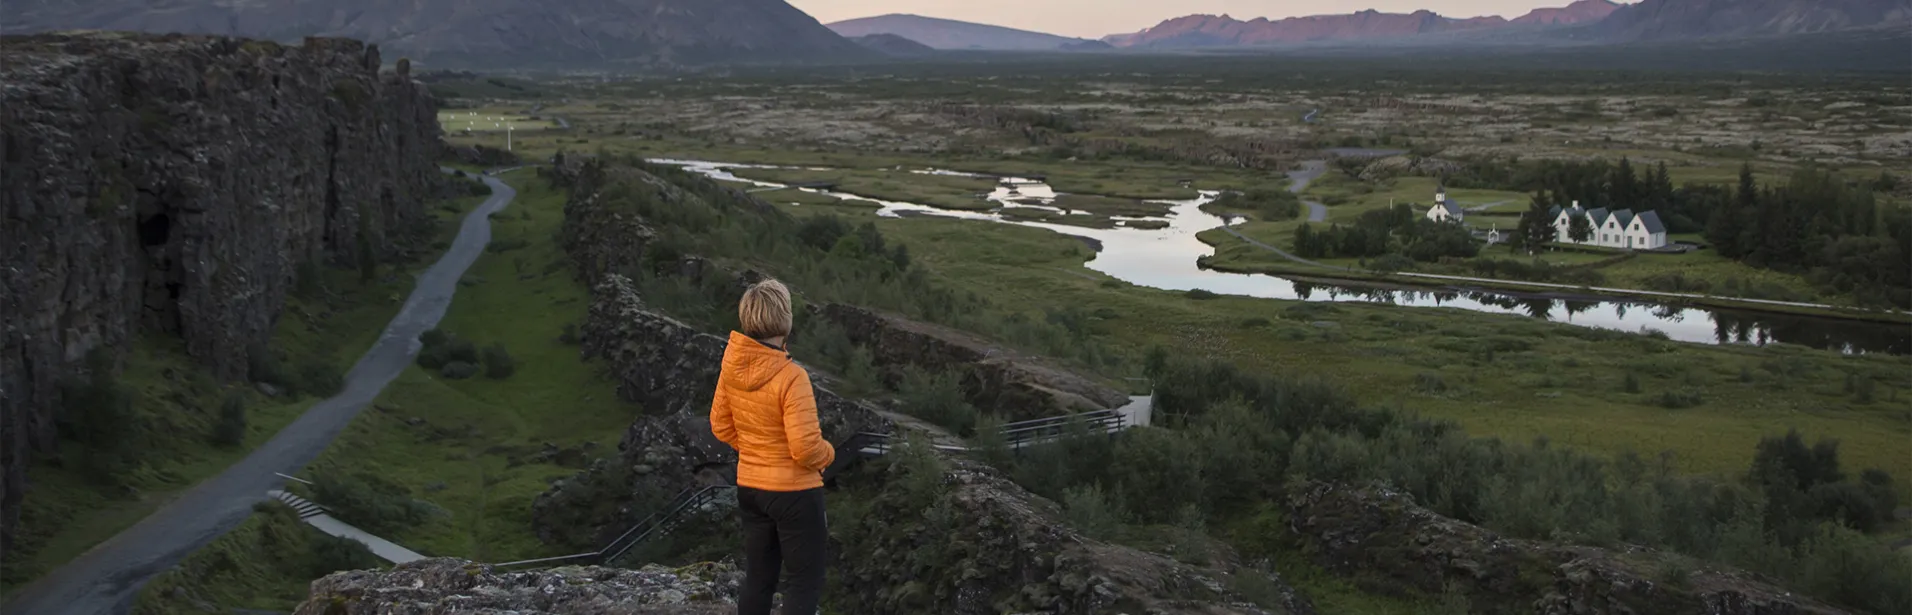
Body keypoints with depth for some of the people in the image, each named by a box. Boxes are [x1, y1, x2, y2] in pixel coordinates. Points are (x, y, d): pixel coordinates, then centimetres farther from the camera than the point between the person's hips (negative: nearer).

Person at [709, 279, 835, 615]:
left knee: (758, 577, 18)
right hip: (794, 491, -7)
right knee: (804, 581, 6)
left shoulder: (732, 366, -5)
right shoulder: (791, 377, -25)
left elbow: (721, 425, 7)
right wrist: (827, 454, -3)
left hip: (749, 487, 7)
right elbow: (806, 448, -24)